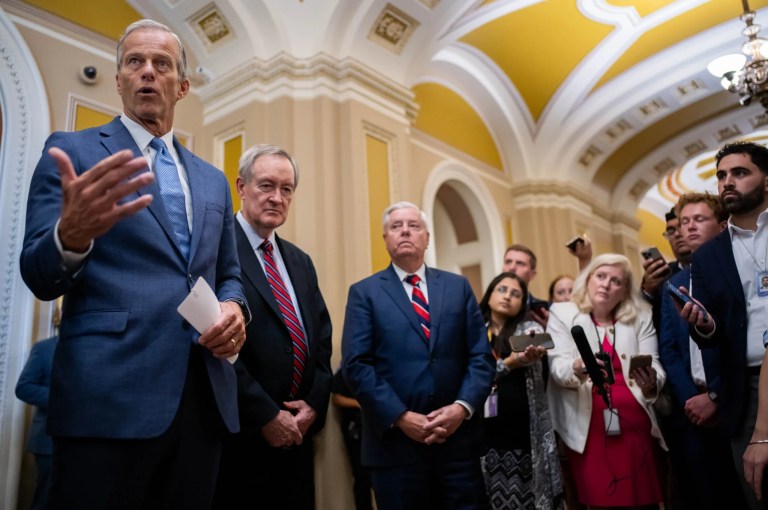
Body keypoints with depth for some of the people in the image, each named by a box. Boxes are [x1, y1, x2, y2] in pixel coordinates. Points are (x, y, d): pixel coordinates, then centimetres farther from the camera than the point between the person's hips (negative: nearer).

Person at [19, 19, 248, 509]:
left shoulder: (213, 180, 17)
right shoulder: (72, 151, 3)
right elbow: (40, 277, -5)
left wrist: (235, 308, -3)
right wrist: (71, 234, -28)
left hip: (204, 398, 5)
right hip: (108, 396, -4)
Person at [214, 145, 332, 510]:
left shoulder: (301, 261, 14)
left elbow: (323, 337, 12)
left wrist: (315, 403, -1)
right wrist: (265, 415, -15)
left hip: (297, 433, 7)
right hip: (240, 434, -6)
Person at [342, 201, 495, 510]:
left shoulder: (458, 287, 10)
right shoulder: (364, 293, 3)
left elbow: (481, 356, 5)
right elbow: (357, 365, -6)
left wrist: (462, 406, -10)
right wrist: (400, 417, -15)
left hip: (459, 440, 2)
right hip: (396, 443, -2)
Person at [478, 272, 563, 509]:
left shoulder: (530, 329, 7)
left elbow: (540, 349, -14)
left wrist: (534, 352, -39)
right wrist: (511, 362, -17)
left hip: (527, 430, -1)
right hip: (487, 432, 1)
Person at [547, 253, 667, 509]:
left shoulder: (640, 318, 9)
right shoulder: (562, 314, 3)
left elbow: (655, 366, -1)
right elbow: (557, 367, -7)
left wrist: (651, 382, -24)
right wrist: (577, 368, -29)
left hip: (635, 422, 2)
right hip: (588, 426, -2)